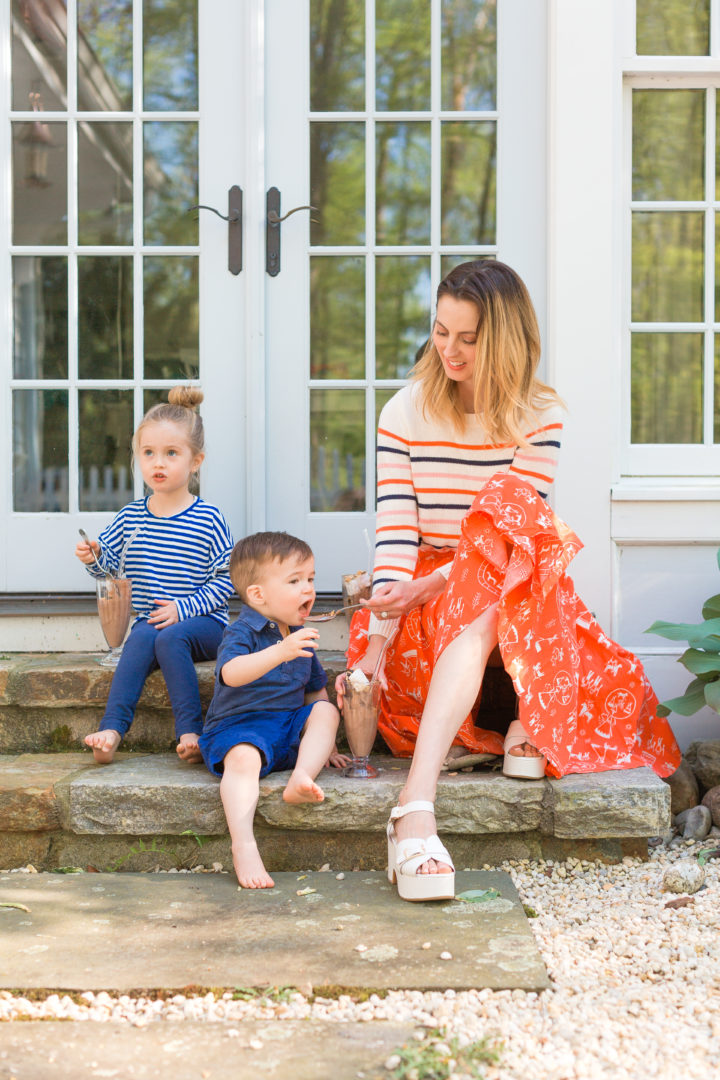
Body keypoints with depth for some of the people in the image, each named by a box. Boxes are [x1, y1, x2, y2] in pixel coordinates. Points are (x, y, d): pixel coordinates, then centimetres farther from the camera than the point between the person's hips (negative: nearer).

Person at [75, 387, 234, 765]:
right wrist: (92, 556, -6)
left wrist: (184, 608, -15)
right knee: (142, 637, -30)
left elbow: (226, 579, -6)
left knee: (170, 637, -33)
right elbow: (108, 561, 17)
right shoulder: (131, 516, 7)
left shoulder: (208, 519, -5)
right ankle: (112, 728, -34)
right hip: (149, 619, 3)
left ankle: (190, 731, -30)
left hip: (203, 621, -3)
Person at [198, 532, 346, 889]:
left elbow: (316, 690, 26)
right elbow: (231, 674, -34)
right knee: (244, 757, -36)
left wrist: (323, 743, 22)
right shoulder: (241, 632, -11)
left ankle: (300, 779, -33)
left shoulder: (301, 636, 14)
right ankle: (244, 847, -47)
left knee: (325, 711, -15)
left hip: (289, 729, 7)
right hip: (239, 727, -7)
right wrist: (280, 652, -46)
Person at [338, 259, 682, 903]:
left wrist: (434, 585, -24)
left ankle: (415, 803, -40)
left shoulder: (539, 416, 0)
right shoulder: (405, 413, 1)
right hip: (425, 598, 0)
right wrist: (375, 643, -23)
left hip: (513, 587, 1)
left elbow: (518, 528, -10)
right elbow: (396, 530, -9)